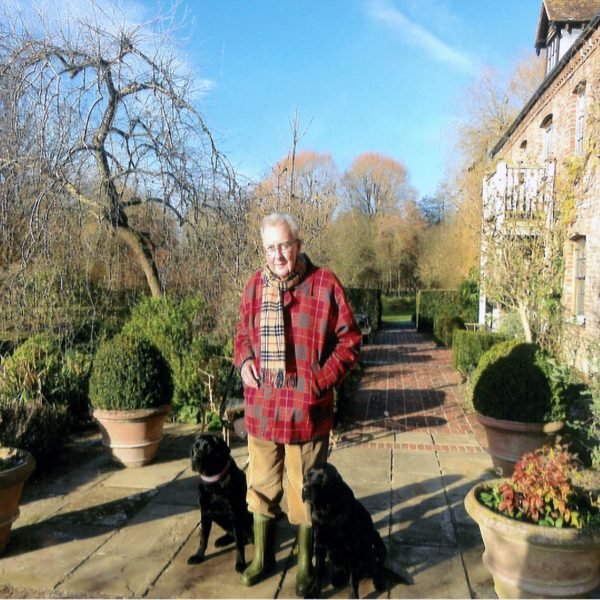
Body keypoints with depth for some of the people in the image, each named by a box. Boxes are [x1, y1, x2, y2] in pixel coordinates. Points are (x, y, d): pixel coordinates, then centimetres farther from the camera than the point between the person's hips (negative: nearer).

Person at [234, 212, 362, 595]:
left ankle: (306, 565, 34)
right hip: (261, 409, 4)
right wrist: (244, 360, -2)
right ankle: (263, 557, 40)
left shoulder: (326, 285, -8)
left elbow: (349, 340, -4)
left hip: (307, 410, -4)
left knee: (305, 491, 12)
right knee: (262, 485, 18)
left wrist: (323, 379, -14)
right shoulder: (255, 285, 5)